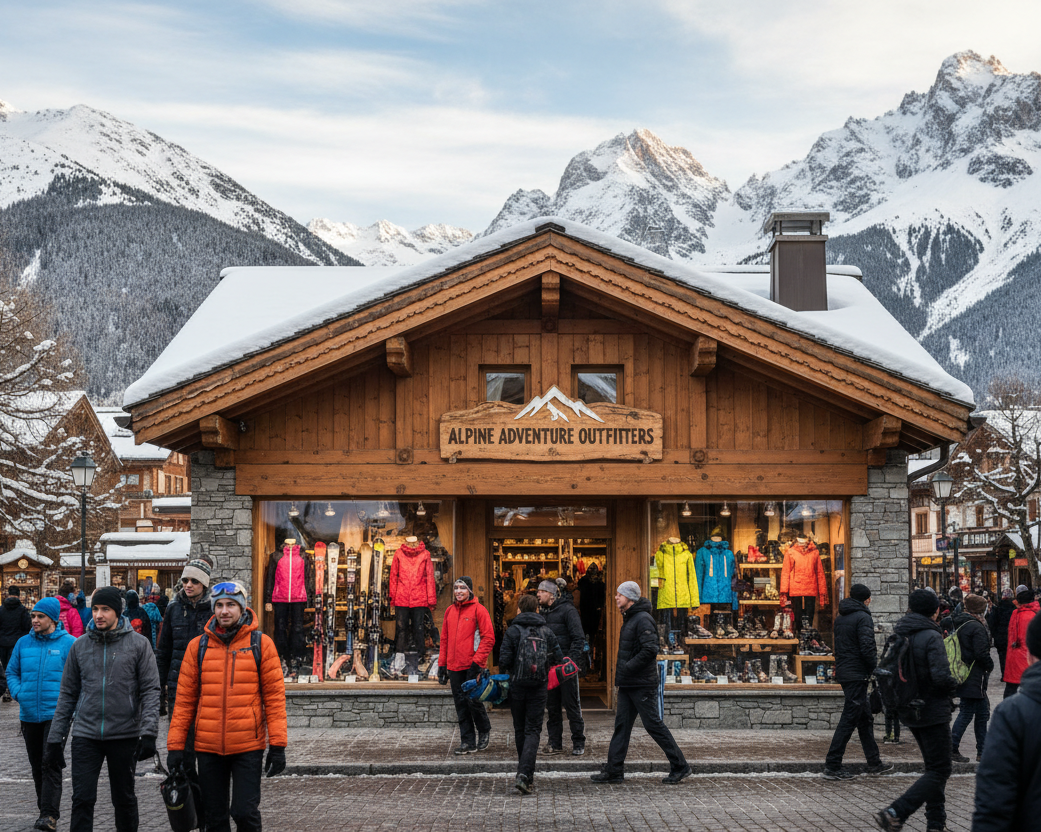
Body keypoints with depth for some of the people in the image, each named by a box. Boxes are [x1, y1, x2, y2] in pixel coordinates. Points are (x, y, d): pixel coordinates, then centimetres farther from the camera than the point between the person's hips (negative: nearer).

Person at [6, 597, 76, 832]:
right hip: (29, 714, 5)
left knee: (51, 764, -12)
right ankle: (45, 810, 24)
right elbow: (12, 671, 16)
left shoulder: (68, 643, -4)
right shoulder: (23, 643, 7)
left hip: (55, 714, -5)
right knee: (37, 766, 12)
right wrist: (18, 693, -1)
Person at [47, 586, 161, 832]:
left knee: (124, 799, 10)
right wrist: (55, 738, 7)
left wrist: (149, 733, -15)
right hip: (85, 735, 2)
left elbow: (151, 690, -4)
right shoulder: (80, 645, 6)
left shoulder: (138, 644, -1)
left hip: (124, 736, -1)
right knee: (82, 799, -5)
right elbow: (68, 694, 10)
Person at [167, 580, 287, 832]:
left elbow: (274, 695, -1)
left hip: (248, 746, -2)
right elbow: (184, 699, 7)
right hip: (207, 747, 3)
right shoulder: (198, 646, 6)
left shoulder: (261, 644, 1)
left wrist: (277, 745, -6)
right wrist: (175, 745, 2)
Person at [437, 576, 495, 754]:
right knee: (461, 704, 5)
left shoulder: (478, 609, -4)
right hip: (454, 666, 5)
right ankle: (468, 741, 10)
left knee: (473, 699, -5)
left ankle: (484, 732, 19)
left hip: (472, 666, -5)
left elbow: (488, 638, -7)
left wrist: (477, 661, -13)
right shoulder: (450, 611, 13)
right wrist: (442, 664, 13)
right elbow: (444, 639, 18)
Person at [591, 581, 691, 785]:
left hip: (642, 684, -10)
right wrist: (621, 668, 12)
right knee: (622, 724, 7)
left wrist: (627, 668, -20)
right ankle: (614, 770, 9)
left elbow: (650, 650, -25)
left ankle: (680, 766, 5)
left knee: (653, 725, -5)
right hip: (628, 684, 10)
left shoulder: (642, 620, -15)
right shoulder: (629, 619, 16)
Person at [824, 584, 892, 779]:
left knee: (865, 718, 16)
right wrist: (876, 670, -8)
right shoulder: (862, 617, -12)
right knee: (849, 720, -6)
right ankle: (832, 766, -6)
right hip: (857, 675, -9)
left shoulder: (840, 618, 14)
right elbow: (867, 648, -20)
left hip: (844, 673, 9)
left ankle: (874, 763, 22)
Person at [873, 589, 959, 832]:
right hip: (933, 712, -8)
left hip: (910, 711, 8)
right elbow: (941, 676, -25)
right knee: (939, 772, -3)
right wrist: (953, 684, -5)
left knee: (934, 767, 20)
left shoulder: (898, 635, 6)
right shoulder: (931, 637, -18)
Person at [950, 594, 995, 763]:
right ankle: (952, 749, 1)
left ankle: (983, 751, 19)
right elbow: (981, 653, -21)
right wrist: (990, 666, -2)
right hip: (974, 677, -9)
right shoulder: (977, 628, -18)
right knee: (966, 713, -2)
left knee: (982, 712, 15)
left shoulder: (960, 625, 11)